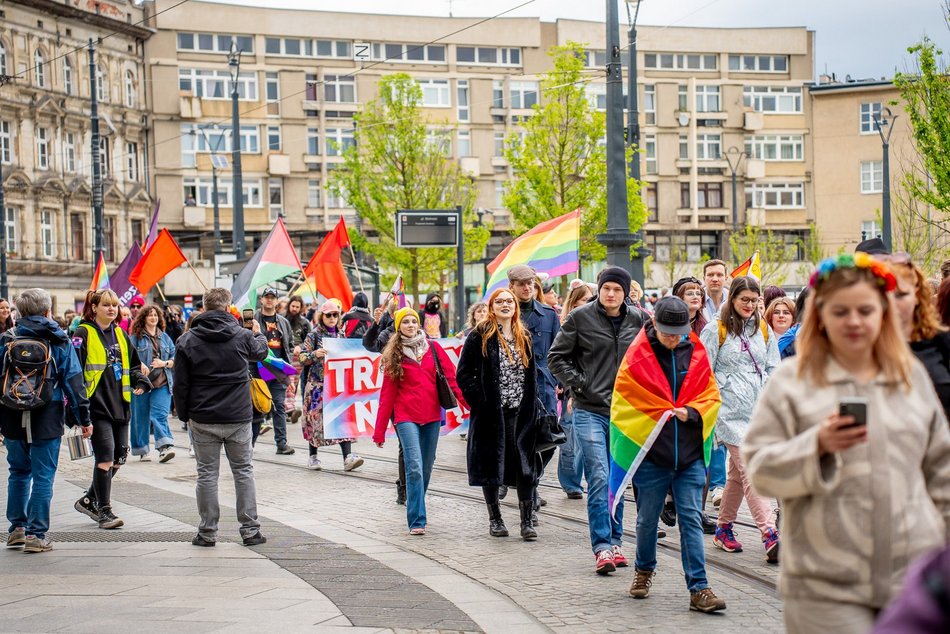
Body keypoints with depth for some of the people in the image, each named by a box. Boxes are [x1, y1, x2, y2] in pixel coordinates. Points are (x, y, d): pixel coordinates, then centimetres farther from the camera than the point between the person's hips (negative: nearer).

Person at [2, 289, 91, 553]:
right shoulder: (59, 340, -1)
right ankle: (36, 534, -1)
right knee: (43, 476, 2)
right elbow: (73, 380, -3)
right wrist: (84, 418, 2)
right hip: (47, 420, -2)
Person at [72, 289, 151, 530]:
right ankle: (104, 511, -2)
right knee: (105, 457, -11)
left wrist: (140, 381, 6)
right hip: (97, 406, -7)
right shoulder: (83, 334, -4)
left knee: (119, 457, 10)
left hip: (120, 406, 7)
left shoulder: (120, 334, 17)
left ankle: (89, 500, 27)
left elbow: (133, 364, 26)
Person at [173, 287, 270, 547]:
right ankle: (250, 530, 10)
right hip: (238, 418, 0)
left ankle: (208, 532, 8)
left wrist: (184, 415, 9)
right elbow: (261, 352, 20)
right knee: (243, 471, 10)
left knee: (207, 473, 6)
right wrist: (259, 334, 41)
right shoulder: (242, 336, -4)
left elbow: (180, 384, -3)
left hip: (203, 419, 0)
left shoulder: (187, 340, -4)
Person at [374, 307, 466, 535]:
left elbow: (450, 376, 3)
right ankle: (417, 521, -16)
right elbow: (387, 394, 3)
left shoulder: (432, 348, 7)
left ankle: (416, 511, 26)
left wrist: (467, 403, -9)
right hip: (406, 416, -3)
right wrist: (379, 430, 1)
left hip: (431, 415, 3)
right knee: (414, 467, -15)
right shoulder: (394, 355, 4)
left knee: (426, 468, 8)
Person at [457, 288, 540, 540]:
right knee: (490, 464, 5)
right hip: (491, 412, -3)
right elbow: (464, 373, -3)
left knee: (525, 465, -4)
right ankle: (495, 519, 16)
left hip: (521, 412, 3)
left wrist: (530, 405, 9)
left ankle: (527, 521, -1)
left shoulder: (525, 337, 13)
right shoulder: (480, 336, -2)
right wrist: (479, 401, -11)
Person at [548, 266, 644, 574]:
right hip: (590, 410, -4)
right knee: (599, 478, -12)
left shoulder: (637, 321, 7)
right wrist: (577, 383, -7)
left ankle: (615, 542, 20)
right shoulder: (581, 317, -2)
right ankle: (602, 548, -11)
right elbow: (556, 356, 3)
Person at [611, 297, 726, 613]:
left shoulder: (696, 353, 5)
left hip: (690, 453, 1)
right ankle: (644, 570, 35)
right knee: (647, 518, 11)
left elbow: (711, 397, 9)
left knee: (692, 519, -3)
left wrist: (691, 413, -9)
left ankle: (699, 589, -4)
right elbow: (623, 405, 1)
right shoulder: (637, 355, -3)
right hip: (650, 451, -1)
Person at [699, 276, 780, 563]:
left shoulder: (763, 329, 13)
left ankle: (724, 528, 26)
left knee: (738, 472, 12)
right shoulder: (716, 329, -2)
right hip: (730, 411, -5)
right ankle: (770, 535, -20)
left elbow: (773, 368, 17)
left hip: (758, 409, 5)